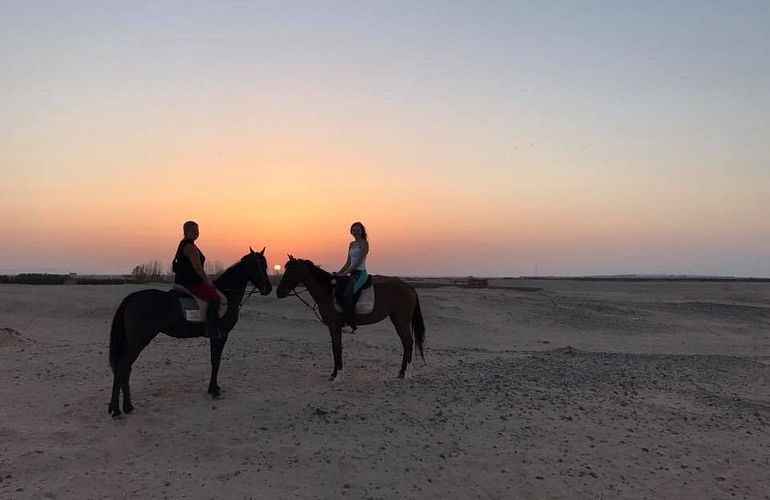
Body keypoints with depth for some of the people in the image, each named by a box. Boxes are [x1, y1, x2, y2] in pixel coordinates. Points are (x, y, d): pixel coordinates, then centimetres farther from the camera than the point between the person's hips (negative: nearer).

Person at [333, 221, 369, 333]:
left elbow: (358, 261, -15)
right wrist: (339, 272, 4)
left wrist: (344, 273, -18)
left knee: (347, 295, -27)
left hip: (360, 273, -9)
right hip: (353, 273, 9)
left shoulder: (364, 243, -7)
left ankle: (351, 324, -25)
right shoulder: (351, 244, 17)